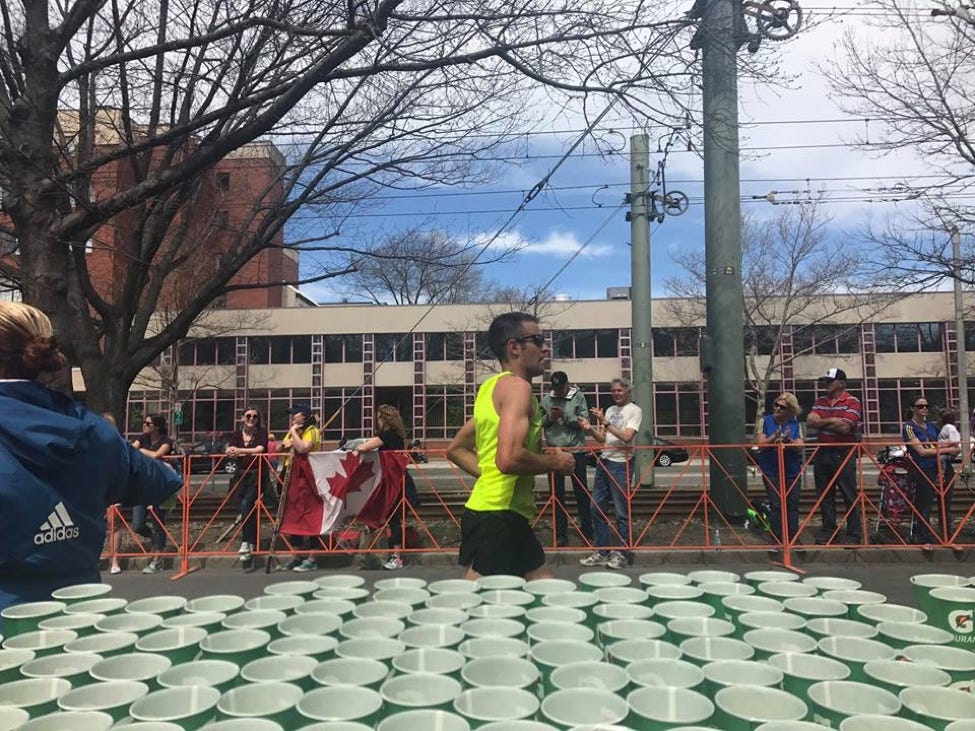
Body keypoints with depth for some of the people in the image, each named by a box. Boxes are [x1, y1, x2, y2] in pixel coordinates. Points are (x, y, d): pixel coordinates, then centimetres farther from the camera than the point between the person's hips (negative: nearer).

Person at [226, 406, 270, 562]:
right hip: (241, 475, 5)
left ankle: (246, 542, -19)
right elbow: (229, 451, -6)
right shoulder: (237, 433, 8)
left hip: (257, 475, -5)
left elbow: (260, 449, -18)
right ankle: (252, 542, 22)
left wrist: (240, 451, -19)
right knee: (248, 509, 10)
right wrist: (251, 452, -22)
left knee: (246, 504, -21)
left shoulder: (262, 432, -3)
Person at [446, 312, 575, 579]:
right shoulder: (517, 386, -13)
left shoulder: (491, 387, 15)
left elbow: (456, 449, 22)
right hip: (498, 515, -10)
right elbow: (509, 458, -28)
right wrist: (555, 462, -11)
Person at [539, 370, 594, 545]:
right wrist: (549, 417, -11)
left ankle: (587, 533, 15)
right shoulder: (546, 399, 6)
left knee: (582, 493, 6)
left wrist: (565, 416, -18)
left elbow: (584, 420, -7)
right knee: (557, 495, 8)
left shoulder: (578, 397, -1)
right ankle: (561, 534, 17)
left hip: (576, 451, -3)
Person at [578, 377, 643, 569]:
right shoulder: (610, 410, 16)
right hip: (603, 462, 7)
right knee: (597, 509, 8)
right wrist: (591, 429, -3)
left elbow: (627, 437, -17)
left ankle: (622, 555, 10)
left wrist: (605, 422, -19)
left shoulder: (635, 410, -4)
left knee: (622, 512, 0)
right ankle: (602, 552, 16)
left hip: (621, 465, -7)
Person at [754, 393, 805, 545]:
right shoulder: (766, 421, -2)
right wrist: (775, 437, -23)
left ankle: (793, 537, 17)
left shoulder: (795, 424, 2)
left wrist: (789, 440, -22)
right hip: (771, 471, -2)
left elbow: (800, 447, -3)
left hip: (792, 470, 2)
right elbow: (760, 444, -6)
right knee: (776, 504, 1)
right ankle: (778, 537, 10)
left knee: (792, 504, 7)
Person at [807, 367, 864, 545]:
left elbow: (845, 427, -17)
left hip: (843, 454, -6)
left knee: (849, 495, 0)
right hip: (822, 453, 6)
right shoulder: (820, 402, 12)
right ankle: (828, 530, 22)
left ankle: (854, 534, 9)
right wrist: (833, 420, -12)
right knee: (824, 495, 11)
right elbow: (810, 422, -2)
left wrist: (822, 422, -5)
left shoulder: (852, 402, -5)